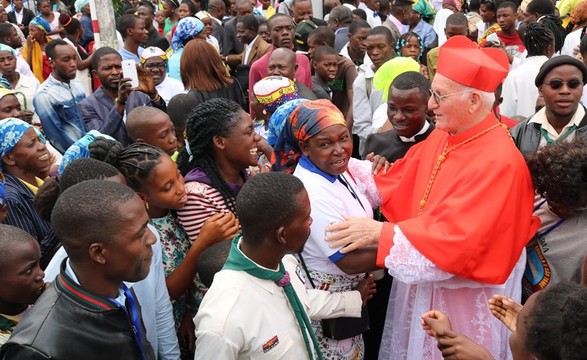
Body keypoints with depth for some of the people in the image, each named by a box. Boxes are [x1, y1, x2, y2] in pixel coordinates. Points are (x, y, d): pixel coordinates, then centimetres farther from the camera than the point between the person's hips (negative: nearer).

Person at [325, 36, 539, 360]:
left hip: (464, 298, -7)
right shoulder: (439, 138, -1)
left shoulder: (499, 162, -26)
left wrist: (381, 232, -30)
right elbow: (394, 184, 5)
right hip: (420, 283, 7)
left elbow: (457, 236, -31)